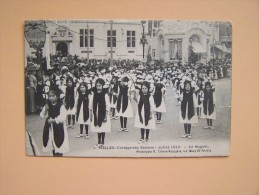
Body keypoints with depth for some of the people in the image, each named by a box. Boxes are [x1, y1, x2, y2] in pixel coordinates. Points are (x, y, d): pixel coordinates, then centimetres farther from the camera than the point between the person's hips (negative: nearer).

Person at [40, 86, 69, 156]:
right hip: (49, 127, 5)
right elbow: (42, 116, 0)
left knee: (59, 144, 1)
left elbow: (62, 117, -20)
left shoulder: (61, 106, -14)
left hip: (58, 128, -5)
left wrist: (53, 120, -23)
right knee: (52, 144, 16)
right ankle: (54, 154, 30)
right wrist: (45, 110, -17)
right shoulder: (47, 105, 2)